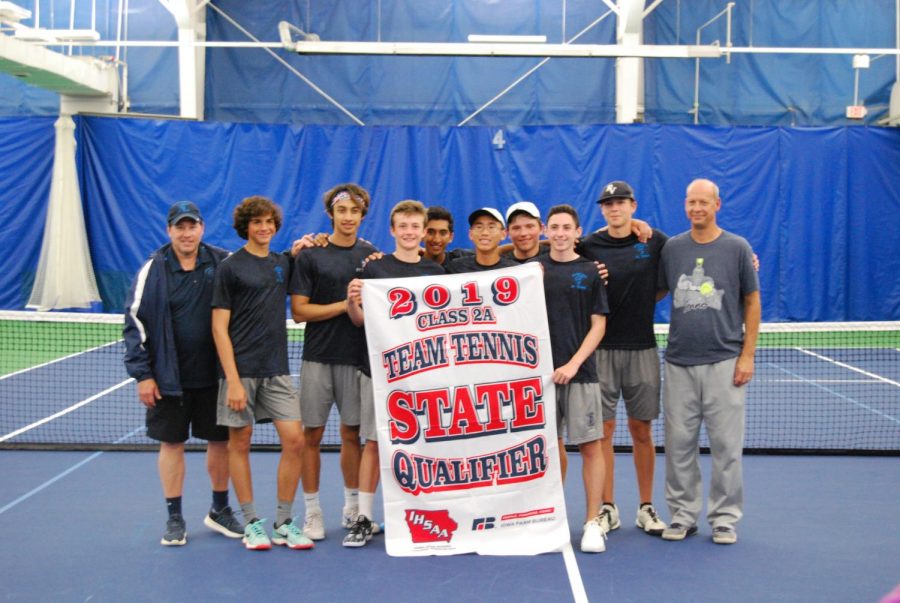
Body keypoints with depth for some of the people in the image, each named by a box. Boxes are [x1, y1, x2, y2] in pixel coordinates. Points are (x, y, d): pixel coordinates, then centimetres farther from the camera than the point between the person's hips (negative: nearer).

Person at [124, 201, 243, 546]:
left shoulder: (222, 262, 0)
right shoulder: (153, 269, -4)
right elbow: (135, 322, -4)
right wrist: (142, 374, -7)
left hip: (214, 374, 2)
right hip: (169, 377, -1)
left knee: (220, 440, 9)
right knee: (171, 443, 7)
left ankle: (220, 510, 26)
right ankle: (174, 518, 18)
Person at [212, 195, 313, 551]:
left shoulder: (283, 264, 12)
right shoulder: (230, 267, -2)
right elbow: (219, 327, -6)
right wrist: (233, 380, -14)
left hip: (276, 370, 4)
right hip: (241, 370, -4)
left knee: (294, 440, -3)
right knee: (240, 443, 3)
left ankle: (284, 523, 9)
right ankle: (251, 523, 15)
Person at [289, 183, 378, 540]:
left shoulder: (372, 256, 8)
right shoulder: (309, 256, 1)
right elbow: (299, 311, -5)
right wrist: (344, 305, -12)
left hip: (357, 357, 2)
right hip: (318, 358, -2)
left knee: (352, 433, 9)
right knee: (311, 434, 1)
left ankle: (353, 507, 21)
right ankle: (312, 511, 11)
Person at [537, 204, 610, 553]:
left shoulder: (590, 272, 4)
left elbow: (598, 325, 2)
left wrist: (574, 363, -9)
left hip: (580, 372, -1)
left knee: (590, 446, -3)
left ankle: (593, 522, 4)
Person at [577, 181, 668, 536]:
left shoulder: (655, 241, 3)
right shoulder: (588, 247, 1)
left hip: (641, 348, 1)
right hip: (602, 348, -1)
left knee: (641, 430, 7)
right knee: (603, 430, 2)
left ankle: (646, 508, 19)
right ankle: (608, 508, 13)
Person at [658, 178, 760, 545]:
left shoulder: (737, 248, 1)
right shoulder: (671, 248, 7)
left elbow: (752, 303, 3)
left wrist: (747, 355, -2)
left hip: (724, 361, -2)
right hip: (679, 362, 2)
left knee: (726, 445, 2)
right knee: (678, 445, 6)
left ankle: (725, 518, 14)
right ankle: (683, 515, 17)